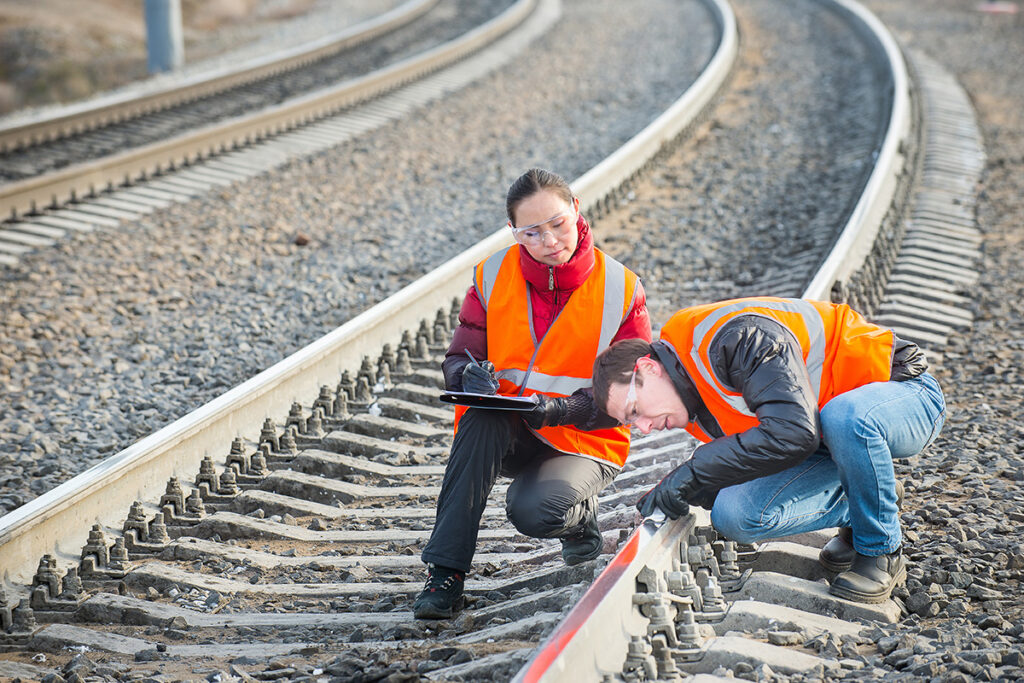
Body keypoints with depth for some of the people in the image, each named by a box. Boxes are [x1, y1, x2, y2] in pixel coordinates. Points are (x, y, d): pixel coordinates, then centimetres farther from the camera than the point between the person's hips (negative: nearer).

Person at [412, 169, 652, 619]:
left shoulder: (620, 289, -9)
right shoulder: (494, 276, -3)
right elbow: (459, 358, 1)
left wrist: (559, 410, -26)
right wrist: (470, 375, -25)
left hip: (584, 443, -2)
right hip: (503, 436, 3)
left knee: (533, 511, -33)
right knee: (483, 415, -34)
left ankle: (580, 517, 7)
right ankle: (445, 573, -31)